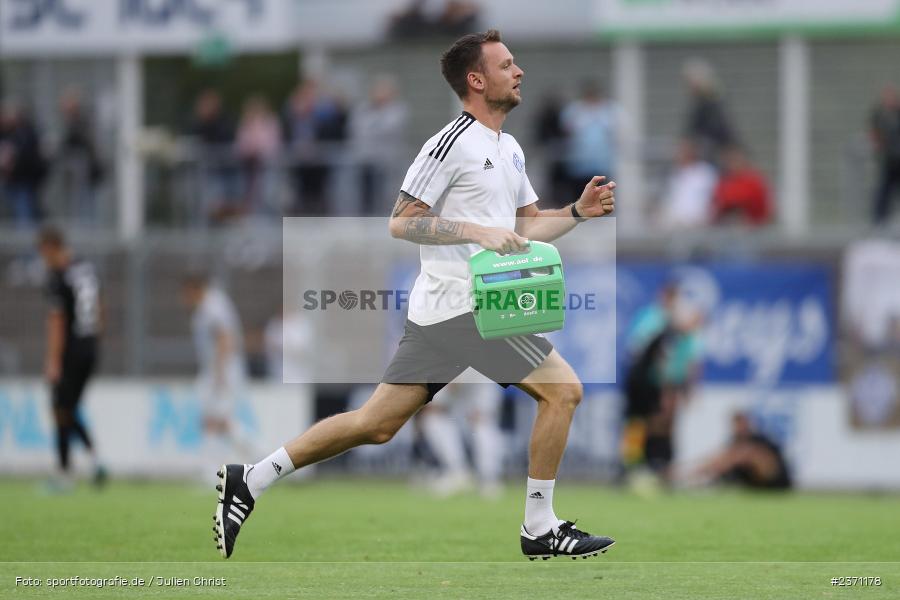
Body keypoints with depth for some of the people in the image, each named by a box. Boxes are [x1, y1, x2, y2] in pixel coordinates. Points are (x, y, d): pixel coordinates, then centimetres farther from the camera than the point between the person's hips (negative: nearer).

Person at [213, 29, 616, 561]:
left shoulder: (511, 150, 19)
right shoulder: (452, 143, -10)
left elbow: (527, 228, 26)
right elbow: (401, 223, -13)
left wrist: (578, 212, 10)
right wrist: (478, 231, -21)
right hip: (462, 303, -9)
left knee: (377, 424, 7)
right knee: (563, 390, -5)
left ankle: (251, 481, 9)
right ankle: (540, 530, 2)